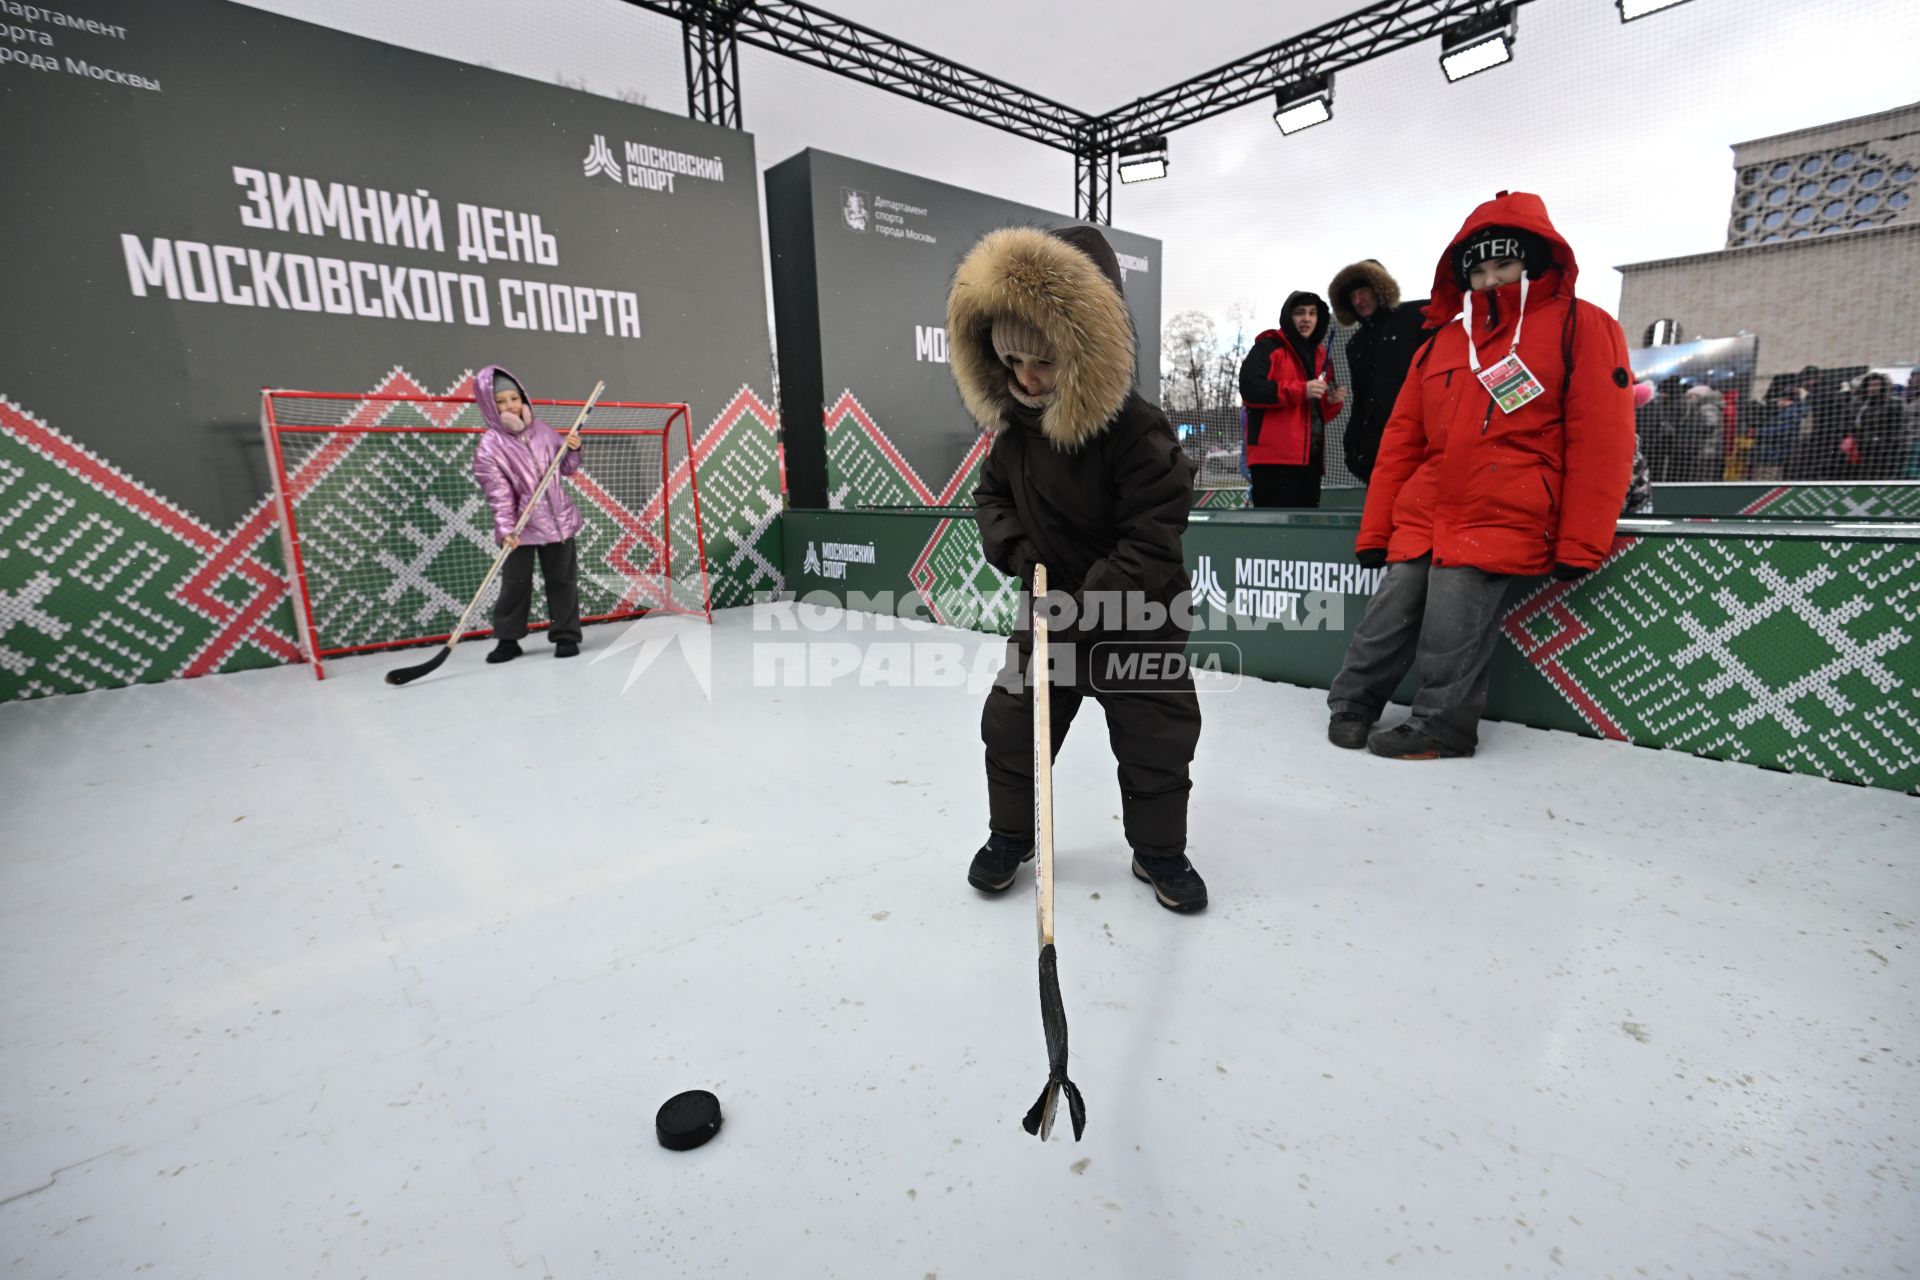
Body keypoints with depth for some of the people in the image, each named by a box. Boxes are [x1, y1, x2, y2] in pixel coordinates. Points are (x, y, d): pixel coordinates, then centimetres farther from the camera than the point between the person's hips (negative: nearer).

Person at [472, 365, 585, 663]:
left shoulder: (542, 430, 3)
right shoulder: (489, 446, -8)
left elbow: (567, 469, 13)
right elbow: (498, 493, -13)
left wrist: (573, 450, -6)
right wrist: (505, 529, -21)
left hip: (558, 518, 3)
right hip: (519, 526, -3)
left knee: (562, 578, 6)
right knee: (515, 582, 2)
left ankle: (565, 635, 16)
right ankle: (508, 640, 15)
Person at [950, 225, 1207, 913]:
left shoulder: (1137, 430, -23)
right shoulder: (1013, 423, -4)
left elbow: (1151, 542, -24)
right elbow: (991, 494, 11)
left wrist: (1087, 609, -27)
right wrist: (1014, 547, -10)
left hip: (1138, 614, -4)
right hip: (1051, 605, 5)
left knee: (1156, 738, 4)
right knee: (1012, 721, 7)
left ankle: (1160, 850, 27)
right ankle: (1010, 835, 28)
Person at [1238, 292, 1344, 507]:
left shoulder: (1320, 355, 24)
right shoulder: (1268, 347, 1)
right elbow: (1250, 388, -15)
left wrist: (1333, 402, 5)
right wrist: (1301, 390, -18)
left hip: (1311, 455, 8)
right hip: (1275, 456, -8)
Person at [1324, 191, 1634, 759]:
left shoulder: (1581, 327, 3)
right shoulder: (1441, 344, 18)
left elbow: (1601, 441, -4)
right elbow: (1401, 441, 15)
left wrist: (1579, 545, -11)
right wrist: (1374, 530, 10)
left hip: (1503, 519, -5)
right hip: (1421, 517, 5)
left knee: (1452, 620, -13)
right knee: (1390, 611, 1)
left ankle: (1444, 722, 3)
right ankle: (1353, 701, 15)